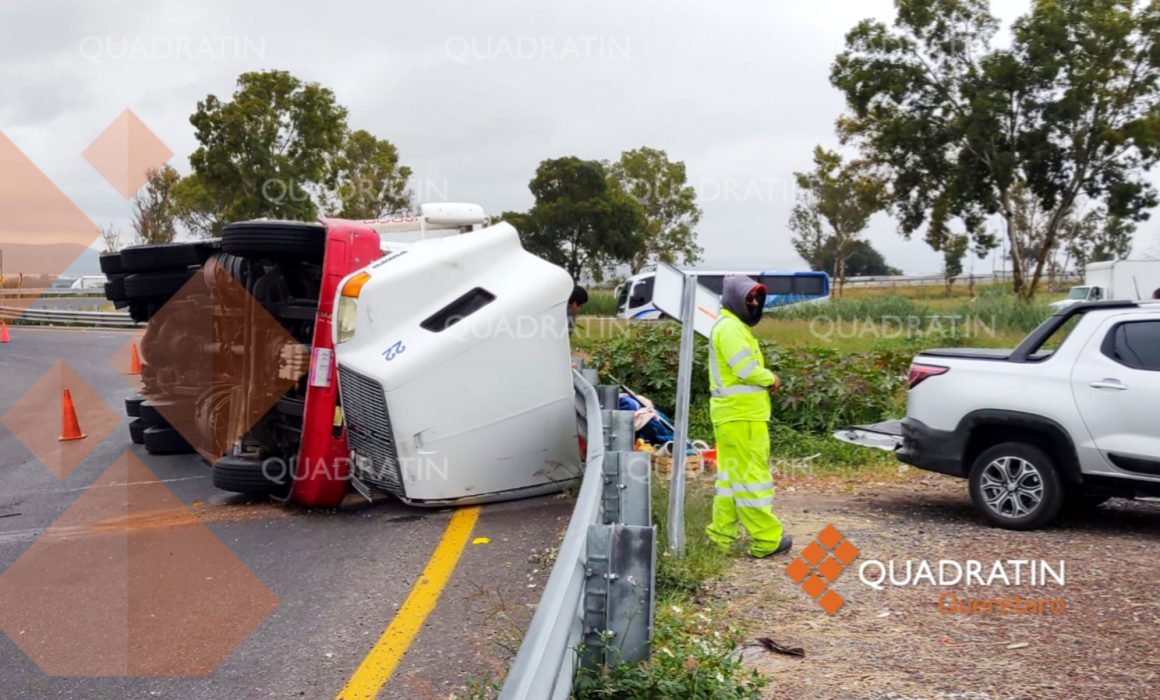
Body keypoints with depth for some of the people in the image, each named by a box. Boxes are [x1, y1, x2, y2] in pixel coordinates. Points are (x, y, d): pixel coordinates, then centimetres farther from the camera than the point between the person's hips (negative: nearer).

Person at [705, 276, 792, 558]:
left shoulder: (733, 326, 20)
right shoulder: (730, 328, -14)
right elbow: (747, 370, -21)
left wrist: (766, 379, 2)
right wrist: (771, 378, -4)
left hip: (735, 415, 11)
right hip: (741, 416, -11)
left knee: (731, 475, 15)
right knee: (751, 476, -6)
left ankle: (721, 535, 20)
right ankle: (766, 540, -1)